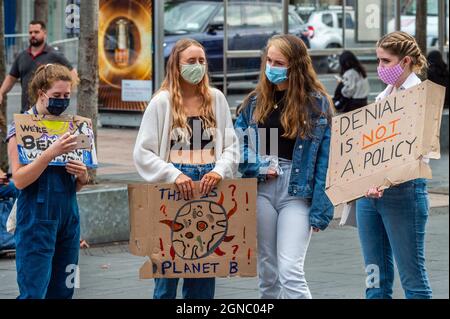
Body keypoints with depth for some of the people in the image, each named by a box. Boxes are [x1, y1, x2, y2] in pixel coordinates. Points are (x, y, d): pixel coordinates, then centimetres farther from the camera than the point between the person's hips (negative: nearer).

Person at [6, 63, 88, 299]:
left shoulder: (69, 126, 13)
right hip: (37, 218, -6)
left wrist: (83, 178, -3)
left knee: (62, 290, 6)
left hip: (68, 215, 6)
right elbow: (19, 180, -14)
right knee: (34, 291, -9)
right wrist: (51, 153, -24)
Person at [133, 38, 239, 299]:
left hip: (209, 188, 3)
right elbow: (143, 153, -4)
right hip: (173, 190, -3)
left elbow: (231, 145, 8)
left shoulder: (216, 99, 9)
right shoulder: (162, 101, -1)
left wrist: (220, 170, -12)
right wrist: (174, 175, -16)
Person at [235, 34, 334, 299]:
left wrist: (320, 210, -10)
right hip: (261, 190, 4)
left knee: (290, 272, -14)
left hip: (297, 192, -4)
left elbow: (325, 160, -6)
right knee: (268, 273, 11)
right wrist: (257, 167, -8)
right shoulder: (256, 100, 9)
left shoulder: (317, 103, -3)